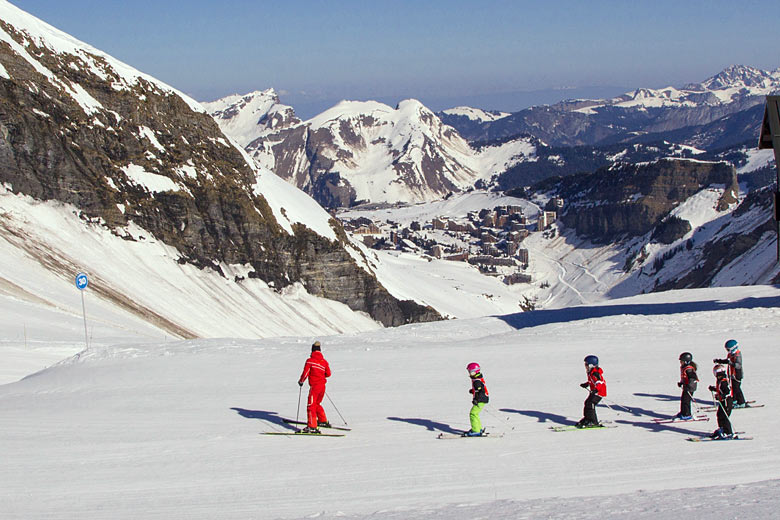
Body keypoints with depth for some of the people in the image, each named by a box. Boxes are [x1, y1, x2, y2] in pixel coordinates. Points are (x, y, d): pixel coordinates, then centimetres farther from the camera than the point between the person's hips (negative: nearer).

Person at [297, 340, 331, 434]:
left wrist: (301, 381, 7)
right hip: (322, 386, 7)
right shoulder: (324, 361, 7)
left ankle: (312, 427, -15)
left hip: (314, 386, -7)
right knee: (317, 404, 25)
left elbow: (305, 373, -10)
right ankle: (323, 421, 34)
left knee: (311, 406, -7)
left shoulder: (310, 361, -8)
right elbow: (328, 374, 12)